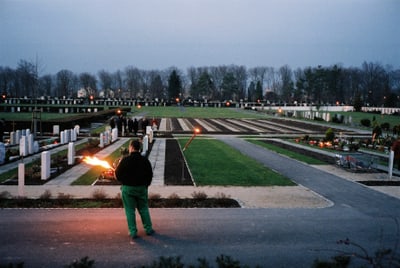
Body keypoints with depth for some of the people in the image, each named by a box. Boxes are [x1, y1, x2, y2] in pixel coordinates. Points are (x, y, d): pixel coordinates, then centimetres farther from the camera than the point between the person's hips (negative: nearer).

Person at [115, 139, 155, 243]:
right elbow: (150, 174, 4)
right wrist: (146, 185, 18)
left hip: (128, 188, -3)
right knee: (144, 209, 15)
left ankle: (133, 232, 7)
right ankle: (148, 229, 19)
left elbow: (118, 174, -7)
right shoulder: (145, 160, -3)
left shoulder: (125, 160, -13)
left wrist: (124, 182, 12)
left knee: (130, 210, 6)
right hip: (141, 188, 3)